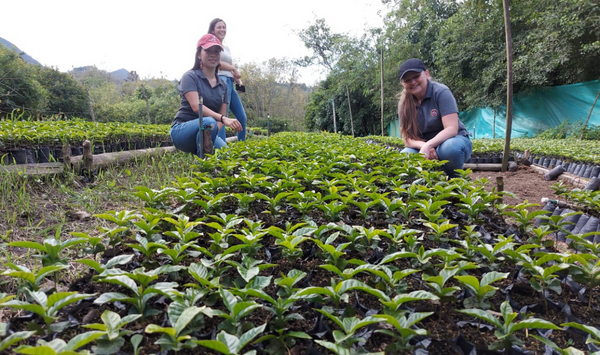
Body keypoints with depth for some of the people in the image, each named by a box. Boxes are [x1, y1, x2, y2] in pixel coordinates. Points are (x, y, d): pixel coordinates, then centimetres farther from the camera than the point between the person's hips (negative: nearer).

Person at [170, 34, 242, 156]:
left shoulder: (223, 85, 11)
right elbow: (196, 106, -21)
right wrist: (223, 118, -35)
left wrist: (212, 132, -17)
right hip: (182, 130, -5)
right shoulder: (190, 76, -6)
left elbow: (222, 115, 5)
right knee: (209, 123, -37)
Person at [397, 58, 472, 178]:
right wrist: (423, 146, -32)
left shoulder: (441, 92, -16)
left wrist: (427, 145, -39)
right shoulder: (404, 104, -5)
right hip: (423, 147, 3)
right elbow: (407, 138, -10)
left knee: (449, 148, -38)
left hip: (453, 140, -3)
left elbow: (451, 129, -24)